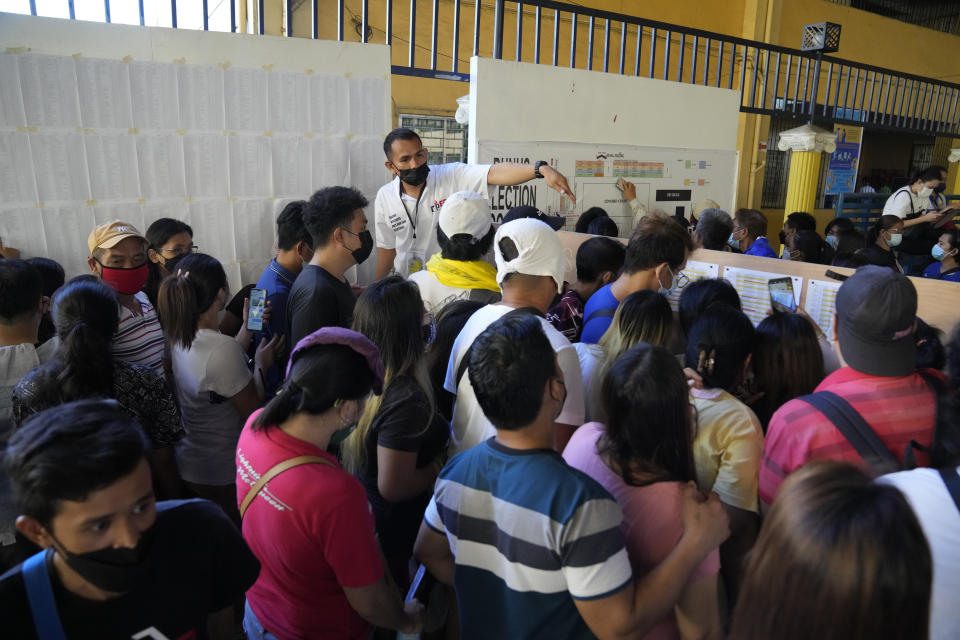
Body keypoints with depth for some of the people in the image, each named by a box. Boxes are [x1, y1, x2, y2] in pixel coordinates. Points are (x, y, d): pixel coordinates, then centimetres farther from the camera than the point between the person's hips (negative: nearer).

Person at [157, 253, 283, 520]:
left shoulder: (175, 337, -5)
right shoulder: (223, 348, -30)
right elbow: (253, 411, -19)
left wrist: (247, 329, 8)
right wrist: (261, 366, -5)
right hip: (225, 474, -8)